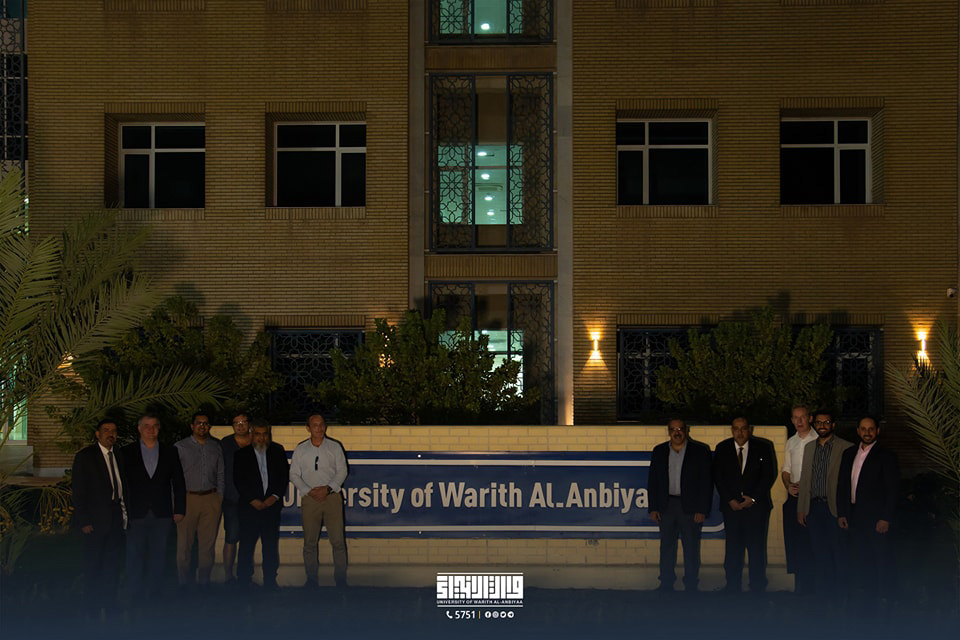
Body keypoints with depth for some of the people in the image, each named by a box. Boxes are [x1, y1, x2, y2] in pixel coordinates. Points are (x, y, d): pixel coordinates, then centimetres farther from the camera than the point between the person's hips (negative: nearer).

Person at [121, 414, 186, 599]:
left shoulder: (170, 453, 10)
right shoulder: (126, 453, 4)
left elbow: (178, 483, 11)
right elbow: (120, 483, 2)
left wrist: (179, 510, 5)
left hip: (161, 515, 2)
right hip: (136, 514, -2)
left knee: (157, 558, 5)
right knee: (135, 559, 0)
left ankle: (154, 596, 13)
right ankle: (134, 598, 6)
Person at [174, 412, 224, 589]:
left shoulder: (216, 446, 12)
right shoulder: (180, 447, 4)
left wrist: (220, 497, 8)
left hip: (211, 499, 2)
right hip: (188, 498, -2)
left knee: (208, 541, 3)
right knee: (184, 542, -4)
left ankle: (204, 581, 11)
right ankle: (183, 581, 3)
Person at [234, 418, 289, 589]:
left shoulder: (277, 451, 10)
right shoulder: (242, 454, 4)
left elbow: (285, 476, 7)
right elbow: (239, 481, 1)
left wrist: (275, 497, -5)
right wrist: (252, 500, -7)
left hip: (272, 504, 2)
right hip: (250, 506, -2)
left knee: (271, 546, 3)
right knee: (246, 545, -2)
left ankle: (270, 581, 10)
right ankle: (243, 582, 5)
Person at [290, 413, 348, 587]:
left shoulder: (335, 447, 7)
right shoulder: (300, 450, 9)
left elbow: (342, 471, 4)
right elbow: (294, 474, 7)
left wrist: (328, 488, -10)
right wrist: (308, 491, -7)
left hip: (332, 496, -1)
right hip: (310, 499, 1)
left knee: (337, 540, -6)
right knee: (309, 542, 0)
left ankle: (341, 579, 0)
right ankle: (311, 579, 7)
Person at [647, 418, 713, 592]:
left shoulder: (700, 451, -1)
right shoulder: (659, 451, 8)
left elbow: (707, 482, -3)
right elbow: (653, 481, 10)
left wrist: (702, 510, -9)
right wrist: (653, 508, 3)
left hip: (690, 507, -3)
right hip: (666, 506, 3)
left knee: (691, 549, 1)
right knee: (666, 547, 7)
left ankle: (691, 587, 9)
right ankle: (666, 586, 15)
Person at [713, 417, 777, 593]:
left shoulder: (763, 447, 4)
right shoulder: (722, 449, 9)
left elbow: (770, 474, 1)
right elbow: (718, 477, 6)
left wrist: (754, 498, -7)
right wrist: (730, 500, -5)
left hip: (757, 505, -1)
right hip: (732, 505, 1)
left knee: (757, 548, -2)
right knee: (733, 550, 0)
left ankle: (757, 588, 4)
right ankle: (733, 588, 5)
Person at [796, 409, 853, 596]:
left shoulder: (846, 448, -3)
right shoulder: (809, 447, 14)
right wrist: (801, 510, 11)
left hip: (835, 508, -5)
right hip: (814, 507, 5)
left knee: (838, 552, -1)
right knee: (819, 553, 8)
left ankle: (839, 591, 7)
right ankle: (822, 590, 15)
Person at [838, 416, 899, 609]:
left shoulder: (886, 456, -5)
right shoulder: (849, 454, 12)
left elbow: (893, 490, -8)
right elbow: (842, 485, 15)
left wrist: (886, 518, -13)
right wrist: (841, 513, 8)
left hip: (876, 518, -5)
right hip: (855, 517, 5)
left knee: (882, 561, -1)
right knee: (859, 560, 7)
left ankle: (885, 598, 9)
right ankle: (864, 594, 15)